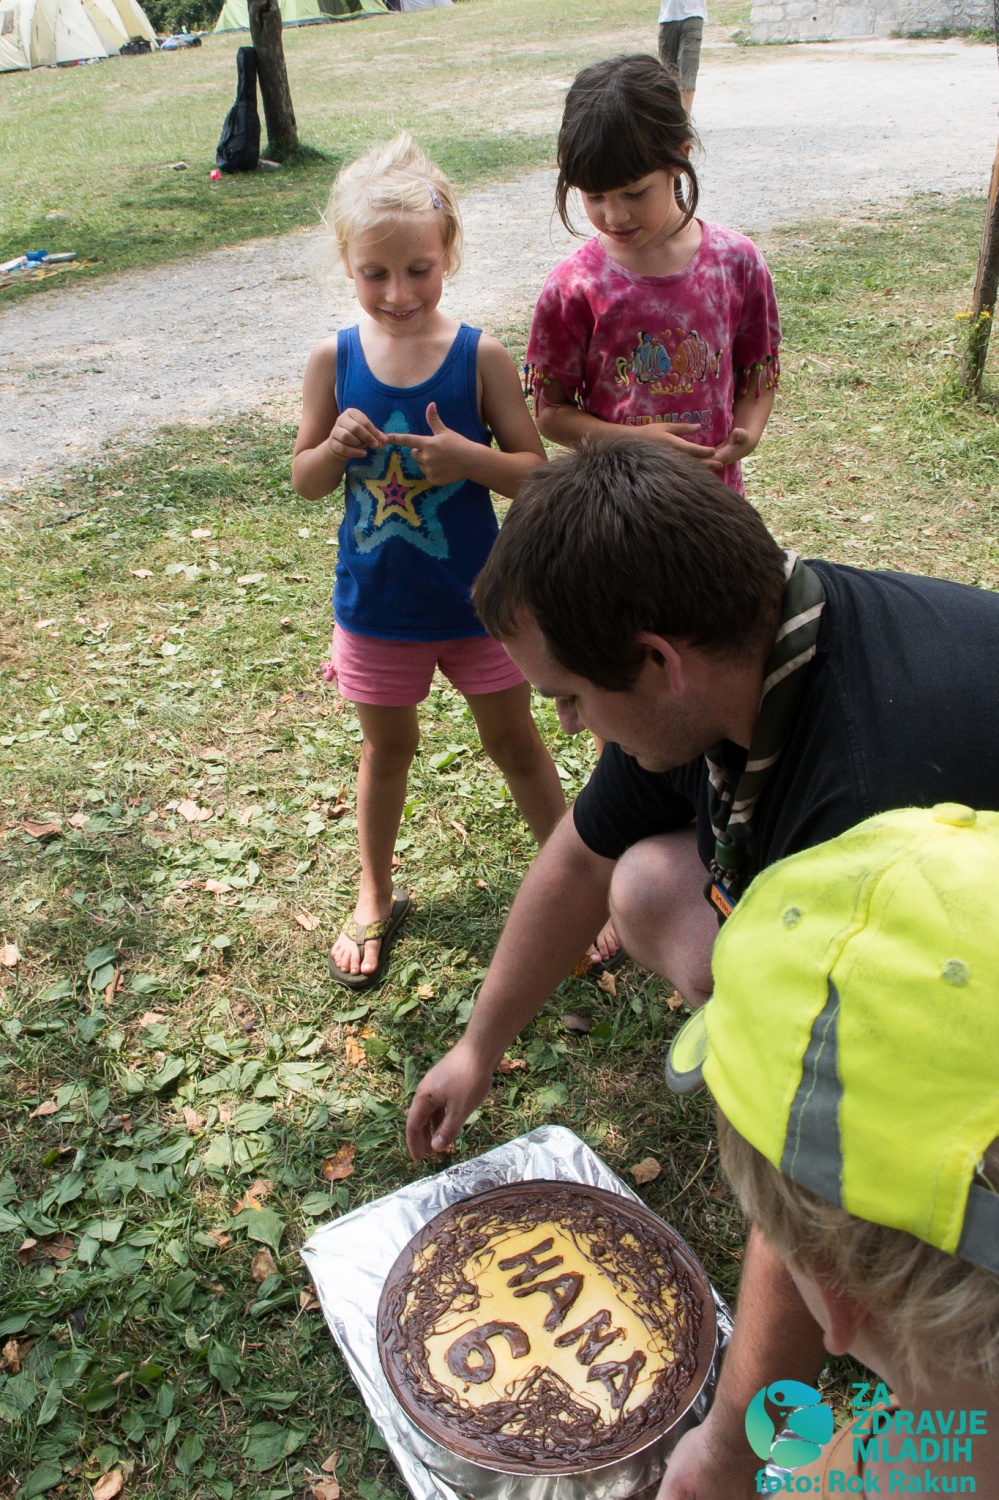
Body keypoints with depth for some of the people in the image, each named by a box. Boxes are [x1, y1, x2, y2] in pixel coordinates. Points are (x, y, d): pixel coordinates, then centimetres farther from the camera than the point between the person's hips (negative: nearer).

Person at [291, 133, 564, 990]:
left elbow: (534, 470, -9)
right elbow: (306, 481, 0)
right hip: (376, 603, 2)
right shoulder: (335, 360, -8)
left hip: (476, 599, -1)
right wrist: (337, 446, -22)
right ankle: (376, 899, 39)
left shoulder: (481, 357, -12)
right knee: (387, 746, 19)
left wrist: (469, 456, -29)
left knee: (514, 741, 13)